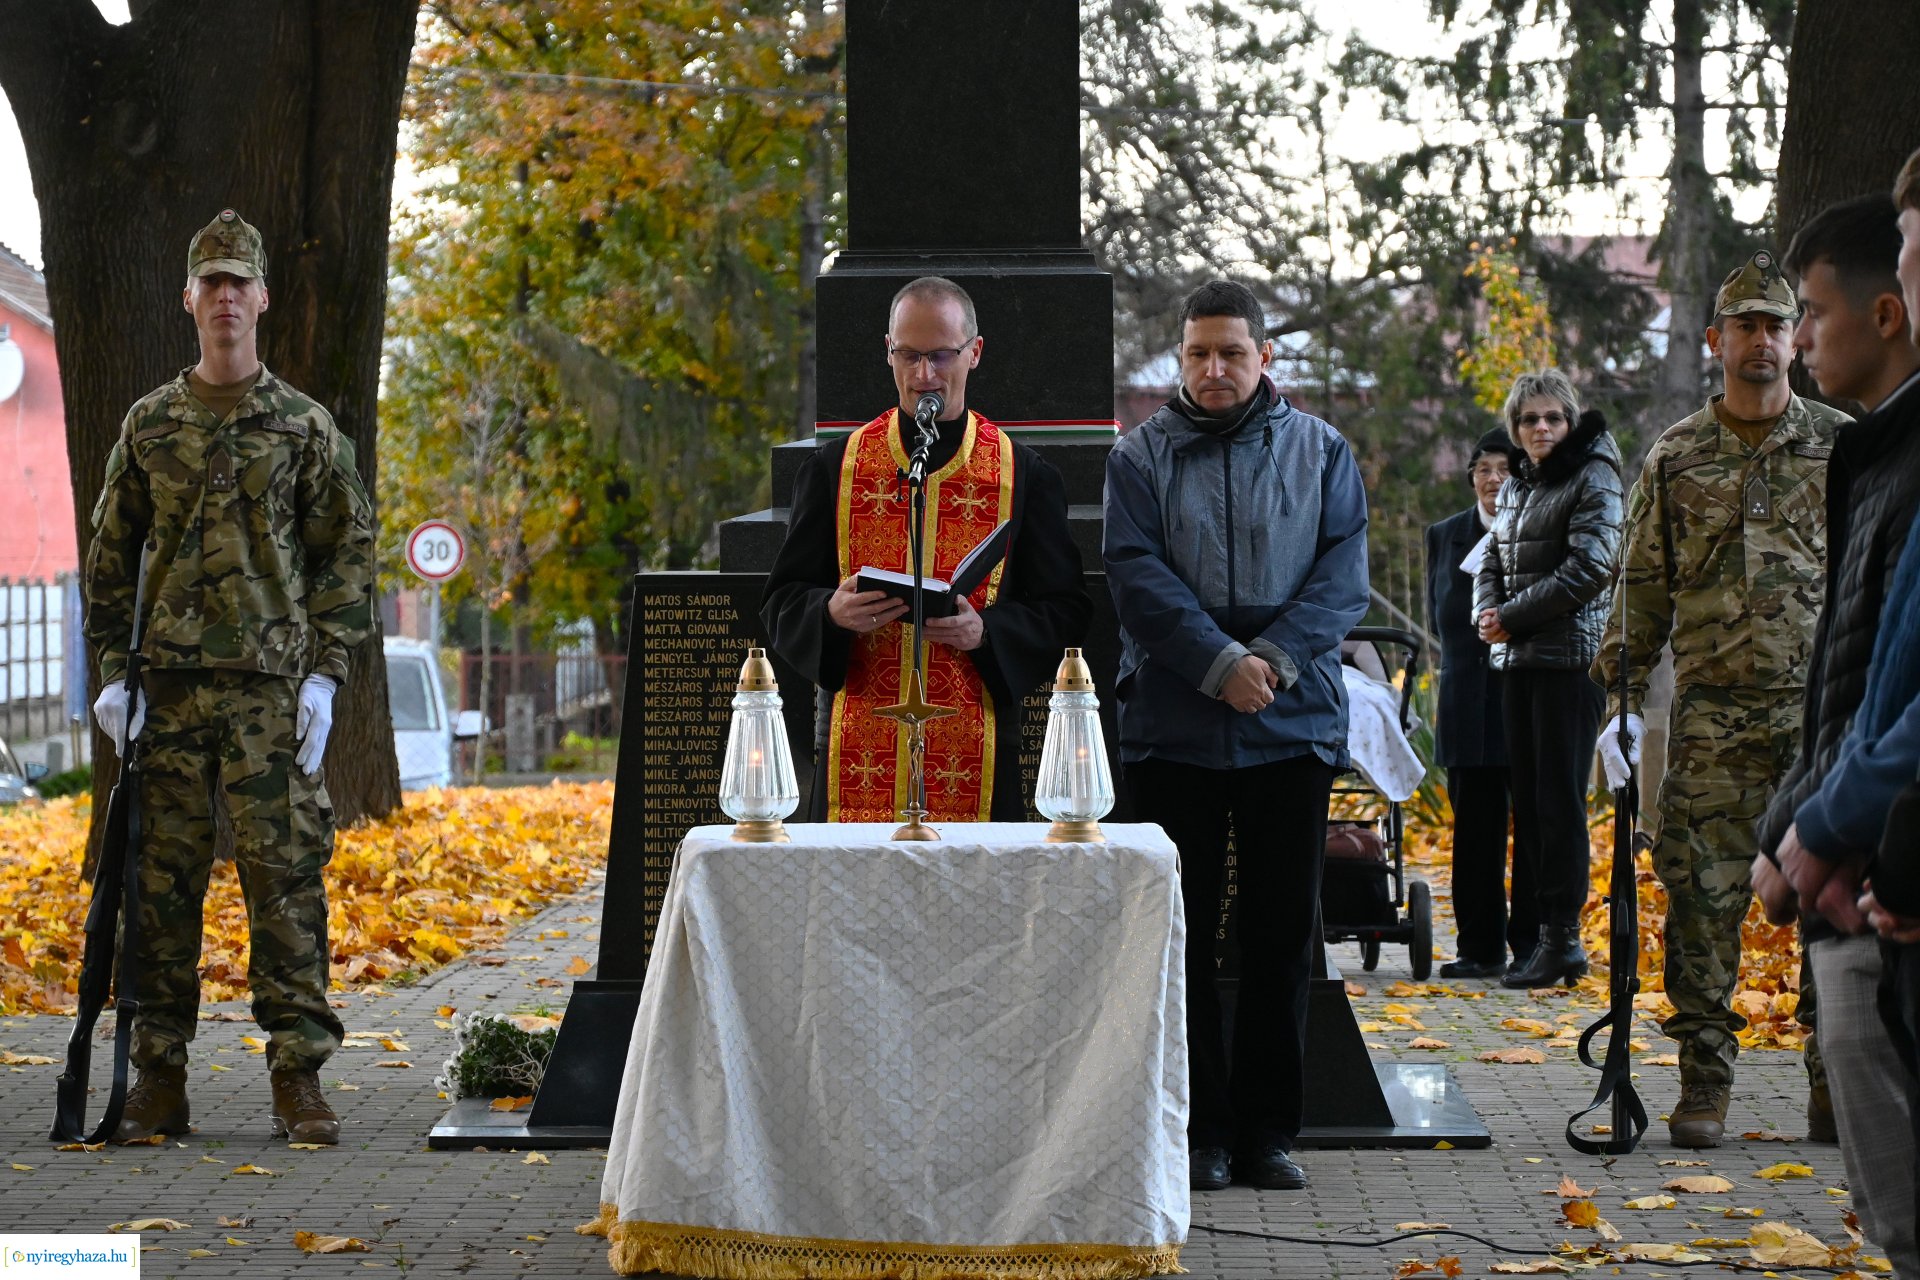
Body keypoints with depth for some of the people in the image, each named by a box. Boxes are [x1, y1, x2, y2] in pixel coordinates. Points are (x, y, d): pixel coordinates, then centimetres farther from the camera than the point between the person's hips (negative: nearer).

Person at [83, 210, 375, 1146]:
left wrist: (324, 675, -4)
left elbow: (347, 555, 5)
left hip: (271, 686, -2)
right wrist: (113, 670, 3)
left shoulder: (306, 428, 6)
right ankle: (158, 1076, 10)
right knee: (162, 877, 3)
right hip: (168, 683, 2)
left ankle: (299, 1078, 1)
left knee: (285, 876, -4)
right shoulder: (149, 425, 11)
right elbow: (109, 554, 13)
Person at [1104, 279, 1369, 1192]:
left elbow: (1344, 573, -1)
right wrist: (1220, 663, -18)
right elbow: (1136, 575, -7)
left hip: (1294, 725, 1)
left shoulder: (1320, 452, 8)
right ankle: (1199, 1129, 10)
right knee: (1182, 930, 2)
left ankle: (1267, 1128, 12)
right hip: (1172, 729, -1)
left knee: (1282, 931, 4)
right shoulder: (1141, 456, 5)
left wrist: (1276, 660, -15)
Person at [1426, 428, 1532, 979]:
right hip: (1469, 702, 3)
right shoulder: (1446, 535, 13)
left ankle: (1530, 944, 7)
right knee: (1475, 830, 5)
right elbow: (1440, 618, 10)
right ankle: (1480, 948, 11)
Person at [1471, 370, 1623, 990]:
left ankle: (1563, 936, -7)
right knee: (1527, 798, 7)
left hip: (1570, 655, -8)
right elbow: (1492, 562, 20)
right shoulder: (1515, 487, 17)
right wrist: (1487, 612, -2)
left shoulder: (1592, 479, -6)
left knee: (1559, 796, -8)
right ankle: (1545, 931, 11)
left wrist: (1513, 616, -12)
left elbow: (1588, 569, -15)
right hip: (1517, 660, 8)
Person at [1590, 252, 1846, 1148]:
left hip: (1824, 709, 0)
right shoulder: (1676, 458, 8)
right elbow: (1641, 587, 10)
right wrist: (1623, 703, 4)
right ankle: (1705, 1079, 5)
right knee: (1704, 896, -2)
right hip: (1713, 714, 0)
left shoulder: (1842, 447, 7)